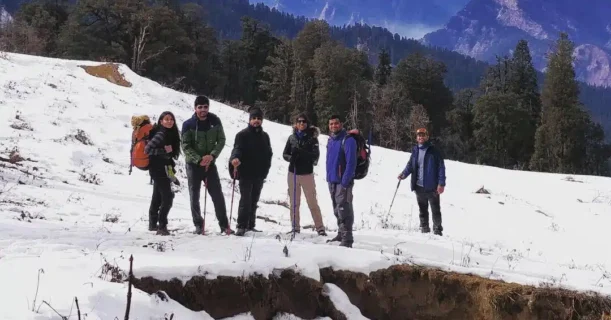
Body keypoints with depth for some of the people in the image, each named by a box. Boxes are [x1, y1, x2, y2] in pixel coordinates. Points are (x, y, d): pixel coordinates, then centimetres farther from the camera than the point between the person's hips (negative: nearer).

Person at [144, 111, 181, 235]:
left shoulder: (171, 133, 9)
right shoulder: (161, 134, -18)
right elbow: (147, 149, -24)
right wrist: (164, 151, -28)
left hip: (163, 168, 10)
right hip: (158, 168, -10)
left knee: (157, 196, 19)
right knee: (167, 197, -12)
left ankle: (153, 224, 32)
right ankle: (162, 226, -10)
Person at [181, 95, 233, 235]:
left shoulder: (215, 121, -4)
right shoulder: (188, 125, -10)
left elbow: (221, 140, -2)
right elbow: (186, 146, -11)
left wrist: (212, 155, -17)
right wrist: (199, 159, -21)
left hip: (210, 163, 2)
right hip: (193, 164, -1)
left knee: (218, 195, 0)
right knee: (194, 196, 4)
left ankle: (224, 224, 9)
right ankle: (198, 225, 16)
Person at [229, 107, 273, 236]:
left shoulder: (265, 136, 13)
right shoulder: (242, 135, -3)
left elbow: (269, 154, 19)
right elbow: (237, 148, -16)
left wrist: (265, 170, 10)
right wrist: (235, 158, -38)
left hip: (259, 175, 5)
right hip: (246, 174, -5)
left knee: (254, 201, 10)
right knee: (245, 200, -10)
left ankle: (250, 225, 17)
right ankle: (241, 226, -5)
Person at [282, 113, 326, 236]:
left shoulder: (312, 138, -2)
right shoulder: (292, 137, 6)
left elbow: (315, 155, -11)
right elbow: (285, 154, 8)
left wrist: (301, 153, -25)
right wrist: (291, 158, -14)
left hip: (307, 173, -3)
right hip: (293, 173, 3)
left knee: (312, 202, -3)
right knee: (294, 202, 8)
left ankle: (320, 228, 1)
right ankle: (295, 227, 16)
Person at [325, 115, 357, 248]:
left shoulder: (348, 140, -12)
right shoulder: (330, 140, 13)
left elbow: (351, 162, -18)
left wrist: (345, 182, -21)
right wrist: (329, 177, 15)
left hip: (343, 181, -8)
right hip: (332, 181, 8)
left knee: (343, 210, -11)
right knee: (337, 210, 17)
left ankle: (347, 239, -9)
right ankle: (341, 233, 29)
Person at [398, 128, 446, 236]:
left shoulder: (433, 151, -6)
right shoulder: (415, 150, 9)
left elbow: (441, 167, -8)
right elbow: (410, 165, 15)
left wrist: (441, 183, -14)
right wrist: (404, 174, -5)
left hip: (431, 187, -5)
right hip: (419, 186, 5)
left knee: (435, 210, 1)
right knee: (422, 210, 14)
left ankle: (437, 231, 7)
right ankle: (424, 230, 23)